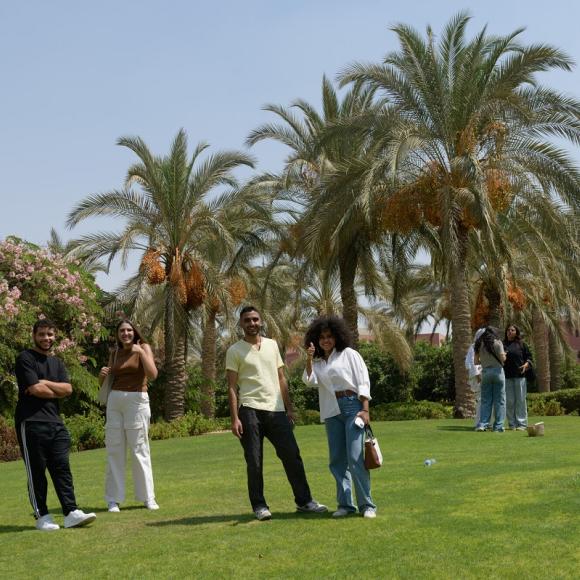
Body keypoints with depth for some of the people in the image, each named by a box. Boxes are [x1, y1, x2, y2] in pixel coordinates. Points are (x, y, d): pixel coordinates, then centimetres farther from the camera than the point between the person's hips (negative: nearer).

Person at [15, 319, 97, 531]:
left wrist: (45, 383, -8)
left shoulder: (57, 362, 19)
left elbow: (68, 389, 4)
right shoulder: (25, 359, -3)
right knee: (36, 471, -1)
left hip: (55, 423, 6)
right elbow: (35, 389, -13)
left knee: (62, 468, 1)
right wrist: (56, 391, 2)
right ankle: (42, 516, 5)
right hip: (31, 423, -6)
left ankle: (71, 513, -1)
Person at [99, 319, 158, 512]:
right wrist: (102, 375, -4)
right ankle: (113, 499, 8)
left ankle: (148, 497, 7)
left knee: (139, 449, -2)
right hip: (114, 401, 4)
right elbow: (105, 383, 17)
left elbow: (153, 375, -13)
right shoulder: (114, 353, 12)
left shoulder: (143, 347, 1)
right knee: (114, 450, 3)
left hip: (136, 400, -4)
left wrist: (140, 352, -18)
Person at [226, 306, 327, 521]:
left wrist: (289, 408, 10)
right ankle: (259, 506, 10)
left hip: (276, 410, 4)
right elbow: (232, 387, -2)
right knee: (254, 462, 0)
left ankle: (304, 500, 11)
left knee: (292, 456, 2)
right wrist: (234, 418, -10)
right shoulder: (235, 351, 2)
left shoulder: (272, 345, 14)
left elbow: (281, 379, 16)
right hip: (250, 410, -3)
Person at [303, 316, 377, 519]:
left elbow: (363, 381, -2)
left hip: (352, 406, -5)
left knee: (356, 458, -11)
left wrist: (365, 410, -10)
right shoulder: (317, 363, 15)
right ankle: (345, 504, 11)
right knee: (337, 460, 4)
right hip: (332, 412, 5)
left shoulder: (348, 354, 4)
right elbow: (310, 381, -2)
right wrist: (309, 359, -12)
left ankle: (367, 505, -4)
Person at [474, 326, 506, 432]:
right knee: (499, 400, 2)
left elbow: (476, 362, 7)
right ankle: (498, 426, 1)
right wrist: (504, 355, 11)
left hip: (485, 372, 4)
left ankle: (482, 424, -2)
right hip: (497, 371, -3)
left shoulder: (479, 344, 7)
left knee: (486, 400, 8)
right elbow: (502, 358, -10)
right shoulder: (497, 343, -4)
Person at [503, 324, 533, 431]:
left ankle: (522, 424, 2)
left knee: (520, 400, -2)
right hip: (507, 376, 1)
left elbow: (529, 357, 10)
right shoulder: (503, 345, 12)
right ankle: (512, 424, 8)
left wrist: (526, 364, -7)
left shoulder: (522, 344, 9)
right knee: (509, 401, 2)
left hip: (519, 375, -1)